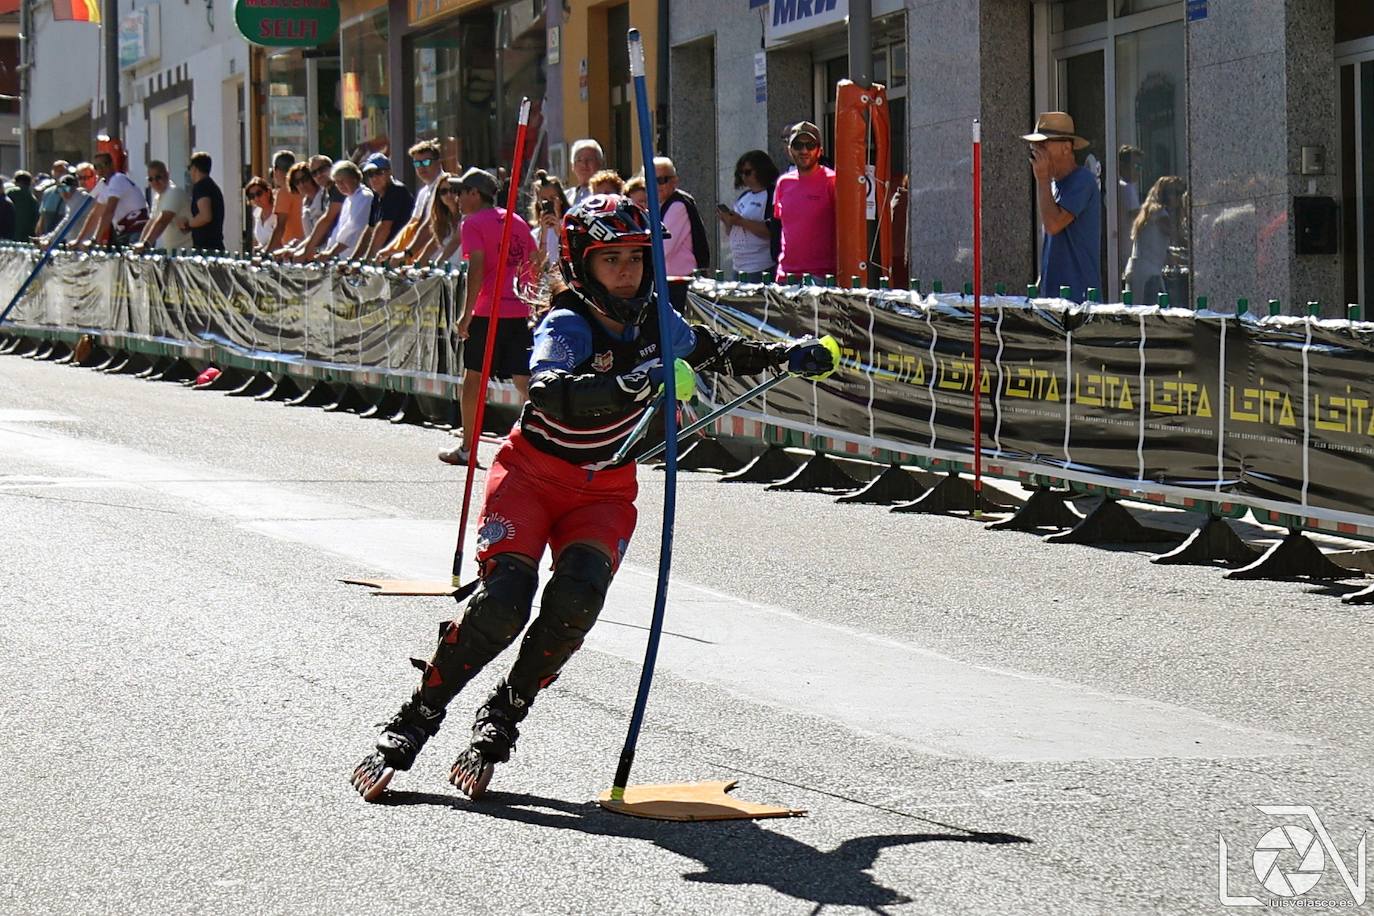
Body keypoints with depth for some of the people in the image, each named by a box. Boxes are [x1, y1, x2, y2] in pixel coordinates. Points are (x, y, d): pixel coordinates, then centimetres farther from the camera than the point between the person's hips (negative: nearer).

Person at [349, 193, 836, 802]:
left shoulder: (653, 323, 0)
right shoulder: (566, 325, -19)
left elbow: (712, 351, 22)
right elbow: (550, 394, -40)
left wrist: (785, 357, 13)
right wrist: (635, 384, -50)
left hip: (606, 490, 4)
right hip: (532, 474, -4)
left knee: (577, 598, -24)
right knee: (504, 601, -23)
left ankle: (501, 720, -7)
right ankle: (414, 720, -8)